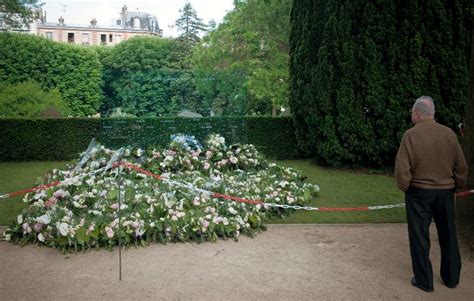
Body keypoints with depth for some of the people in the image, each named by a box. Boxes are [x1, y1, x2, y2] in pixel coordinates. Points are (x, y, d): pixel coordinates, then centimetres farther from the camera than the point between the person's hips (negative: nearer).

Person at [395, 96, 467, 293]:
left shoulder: (411, 135, -13)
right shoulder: (449, 134, -2)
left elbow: (402, 168, -16)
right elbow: (461, 167, 2)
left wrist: (404, 187, 1)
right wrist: (457, 186, 17)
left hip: (419, 193, -4)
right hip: (446, 192, 4)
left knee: (420, 237, 8)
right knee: (448, 236, 18)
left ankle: (424, 281, 14)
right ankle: (451, 278, 30)